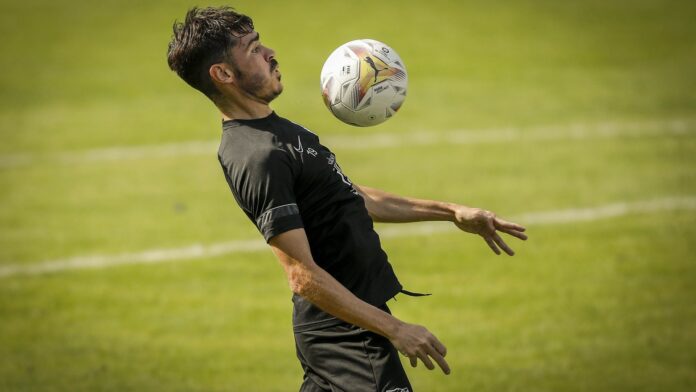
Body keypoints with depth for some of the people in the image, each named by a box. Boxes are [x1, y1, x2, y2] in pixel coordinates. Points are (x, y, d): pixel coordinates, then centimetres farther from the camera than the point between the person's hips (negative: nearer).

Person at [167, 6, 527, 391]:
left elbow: (352, 198, 21)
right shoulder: (260, 158, -22)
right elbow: (303, 274, -25)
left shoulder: (274, 129, 11)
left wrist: (451, 212, 19)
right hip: (347, 336, -10)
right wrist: (395, 330, -24)